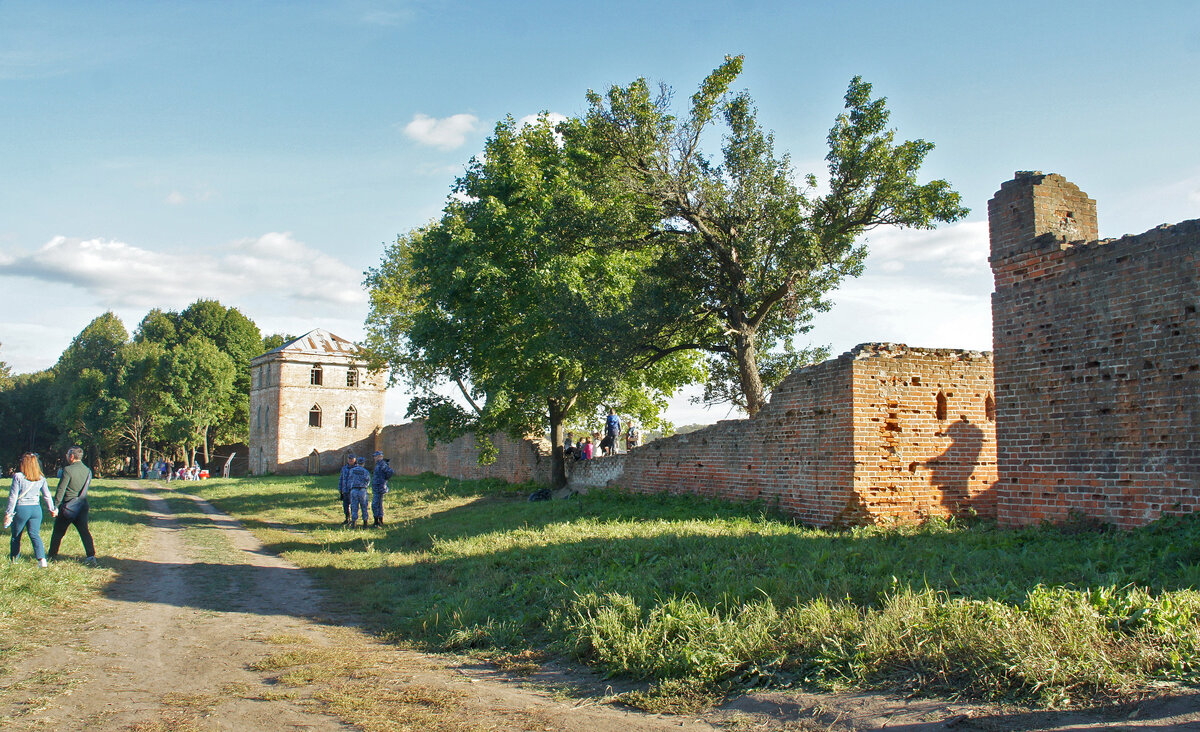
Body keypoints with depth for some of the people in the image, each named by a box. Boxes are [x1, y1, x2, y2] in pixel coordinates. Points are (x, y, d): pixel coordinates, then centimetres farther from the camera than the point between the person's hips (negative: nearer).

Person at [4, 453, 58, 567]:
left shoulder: (18, 476, -9)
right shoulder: (41, 478, 2)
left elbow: (13, 496, -8)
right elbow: (47, 495, 8)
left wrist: (8, 513, -2)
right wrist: (52, 509, 19)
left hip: (21, 509, -3)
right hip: (36, 508, 3)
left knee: (16, 536, 15)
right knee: (35, 535, 2)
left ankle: (13, 560, 27)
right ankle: (42, 558, -15)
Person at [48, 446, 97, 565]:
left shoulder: (68, 470, -14)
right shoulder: (88, 471, 4)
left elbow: (60, 490, -13)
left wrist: (55, 506, -8)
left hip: (68, 507, -4)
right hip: (83, 505, 4)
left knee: (58, 532, 12)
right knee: (84, 531, 3)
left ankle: (52, 556, 23)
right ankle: (91, 555, -9)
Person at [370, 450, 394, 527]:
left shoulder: (382, 465, -15)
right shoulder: (379, 465, 16)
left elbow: (391, 472, -26)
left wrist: (385, 478, -14)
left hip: (379, 488, -11)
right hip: (376, 489, 11)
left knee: (375, 505, -9)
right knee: (379, 505, 13)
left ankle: (376, 523, -8)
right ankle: (381, 522, 18)